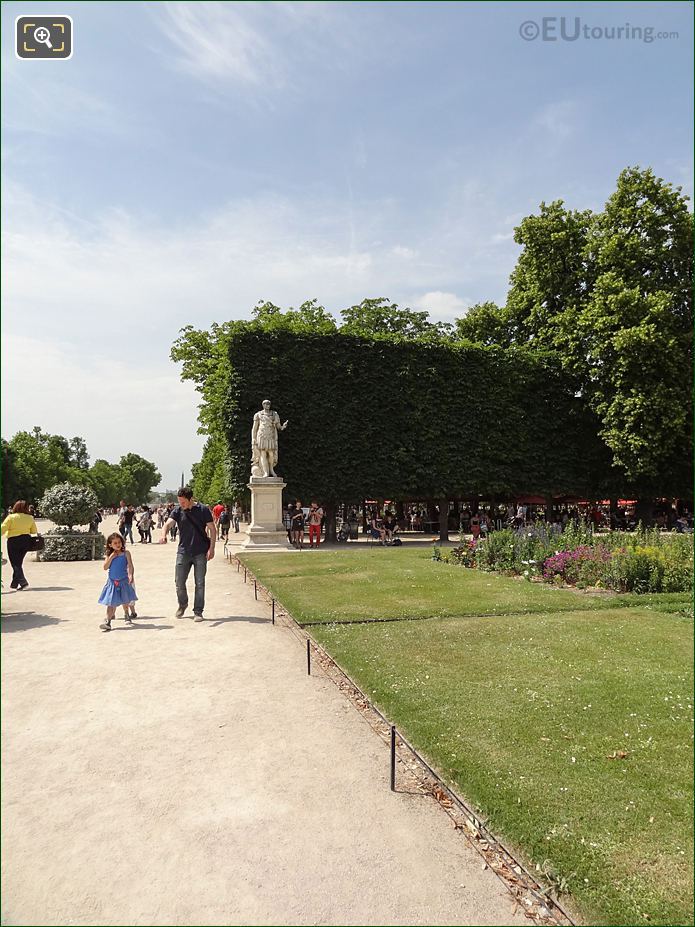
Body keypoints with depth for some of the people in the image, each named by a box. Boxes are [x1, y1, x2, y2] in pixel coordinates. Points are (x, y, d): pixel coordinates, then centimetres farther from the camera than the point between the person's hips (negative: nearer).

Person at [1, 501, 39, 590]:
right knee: (18, 562, 17)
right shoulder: (30, 518, 1)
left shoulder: (11, 517, -8)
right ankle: (14, 583, 24)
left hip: (13, 541, -4)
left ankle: (23, 581, -12)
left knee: (15, 563, 2)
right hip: (26, 540, 4)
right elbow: (34, 531, 6)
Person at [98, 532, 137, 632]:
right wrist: (111, 557, -13)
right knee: (110, 602, -1)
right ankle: (108, 622, -3)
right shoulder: (109, 555, 3)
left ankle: (128, 618, 30)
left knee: (125, 601, 13)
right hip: (112, 582, 1)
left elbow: (130, 566, -10)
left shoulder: (126, 553, -3)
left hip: (124, 581, -1)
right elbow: (105, 567, -3)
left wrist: (131, 575, -25)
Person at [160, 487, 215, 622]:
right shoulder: (177, 511, 2)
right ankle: (182, 604, 32)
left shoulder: (203, 510, -3)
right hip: (183, 552, 2)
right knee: (179, 582, 5)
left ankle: (198, 612, 15)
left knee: (200, 583, 3)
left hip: (201, 553, -2)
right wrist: (163, 535, -35)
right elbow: (168, 523, -14)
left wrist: (211, 548, -8)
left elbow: (212, 529, 0)